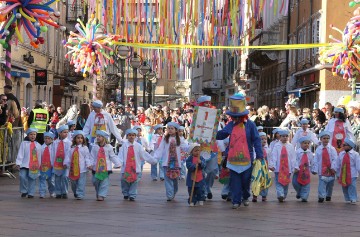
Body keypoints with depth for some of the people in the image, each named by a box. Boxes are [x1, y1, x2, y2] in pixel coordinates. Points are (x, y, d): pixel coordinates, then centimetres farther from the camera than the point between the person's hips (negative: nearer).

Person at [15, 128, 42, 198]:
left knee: (32, 179, 2)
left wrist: (40, 165, 13)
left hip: (35, 166, 2)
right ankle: (24, 191, 2)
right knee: (23, 177, -16)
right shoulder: (24, 143, 5)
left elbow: (40, 156, 15)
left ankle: (31, 193, 10)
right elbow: (20, 154, -1)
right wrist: (18, 163, -9)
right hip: (25, 164, -2)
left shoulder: (38, 145, 12)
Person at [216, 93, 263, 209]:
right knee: (235, 181, 2)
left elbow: (256, 140, -5)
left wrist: (259, 155, -9)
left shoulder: (250, 125, -4)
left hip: (247, 158, -2)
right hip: (233, 159, 3)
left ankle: (245, 197, 30)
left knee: (246, 180, 6)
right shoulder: (230, 125, 7)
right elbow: (220, 135, 8)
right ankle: (236, 200, 8)